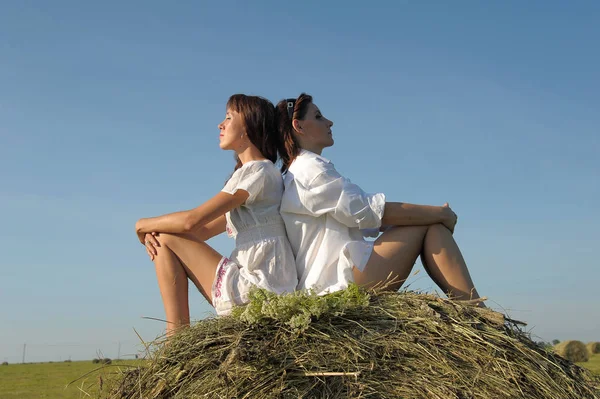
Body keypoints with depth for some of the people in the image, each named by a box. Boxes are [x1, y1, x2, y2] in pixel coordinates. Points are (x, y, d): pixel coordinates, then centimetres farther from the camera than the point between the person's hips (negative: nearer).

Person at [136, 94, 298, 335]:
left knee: (166, 241, -5)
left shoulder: (258, 171, -10)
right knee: (161, 239, 16)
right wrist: (154, 233, -1)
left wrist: (145, 225, 1)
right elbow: (202, 231, 16)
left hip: (257, 289, -10)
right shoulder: (248, 174, 22)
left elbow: (191, 221, -16)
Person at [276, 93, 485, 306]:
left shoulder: (300, 172, 26)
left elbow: (357, 218, 22)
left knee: (433, 225, 5)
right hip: (341, 279, -10)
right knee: (430, 225, -6)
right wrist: (440, 213, -2)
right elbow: (372, 212, -12)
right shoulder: (310, 168, -7)